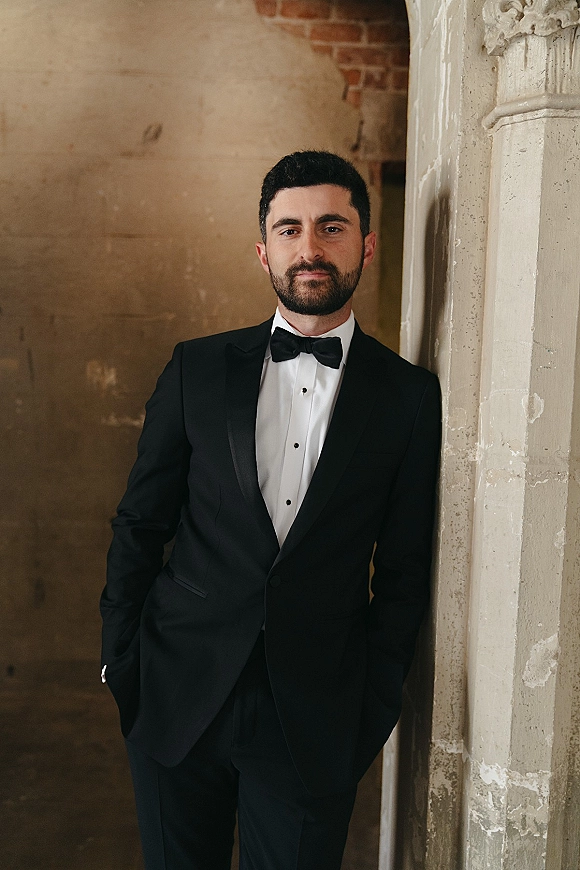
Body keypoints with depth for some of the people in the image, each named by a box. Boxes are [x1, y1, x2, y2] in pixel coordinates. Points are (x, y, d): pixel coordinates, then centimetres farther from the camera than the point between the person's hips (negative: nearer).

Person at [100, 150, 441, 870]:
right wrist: (119, 662, 3)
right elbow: (140, 524, 5)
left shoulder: (411, 397, -3)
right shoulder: (197, 368, 0)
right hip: (177, 697, 2)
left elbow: (404, 571, 1)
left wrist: (373, 709, 0)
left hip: (314, 723, -1)